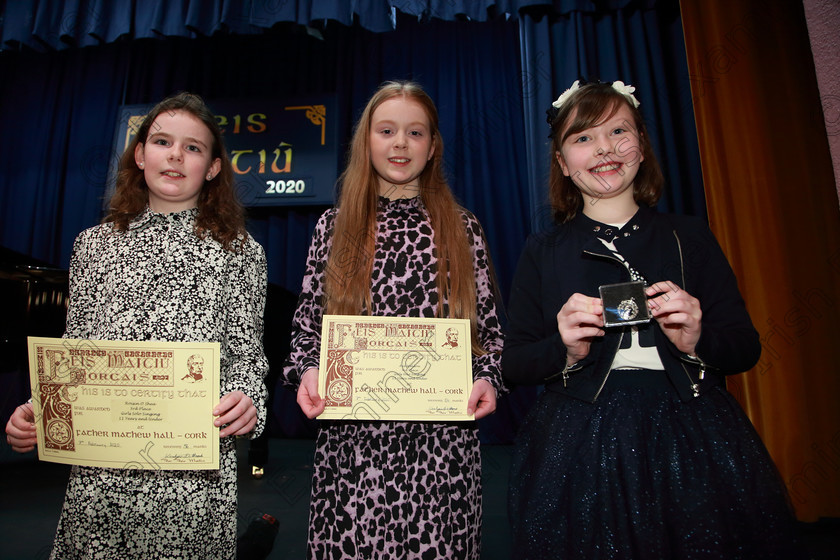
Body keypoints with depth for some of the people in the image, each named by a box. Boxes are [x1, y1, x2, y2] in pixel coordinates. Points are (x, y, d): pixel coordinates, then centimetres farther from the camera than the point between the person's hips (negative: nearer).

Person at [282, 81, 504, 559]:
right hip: (351, 434, 1)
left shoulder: (463, 230, 7)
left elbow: (489, 327, 9)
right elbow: (307, 325, 9)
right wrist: (307, 371, -9)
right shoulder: (334, 227, 7)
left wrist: (487, 377, -8)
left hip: (441, 435, 0)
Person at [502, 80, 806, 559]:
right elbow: (513, 365, 1)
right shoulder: (543, 252, 3)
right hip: (582, 452, -1)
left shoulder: (690, 237, 6)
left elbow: (746, 347, 7)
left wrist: (697, 342, -13)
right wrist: (565, 351, -17)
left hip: (693, 442, 2)